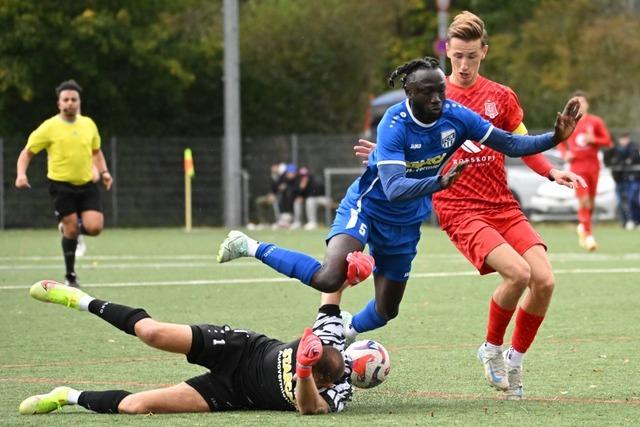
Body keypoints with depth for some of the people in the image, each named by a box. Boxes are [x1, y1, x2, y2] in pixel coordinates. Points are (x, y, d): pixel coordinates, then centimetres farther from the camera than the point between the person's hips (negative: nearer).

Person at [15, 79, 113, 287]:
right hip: (61, 185, -3)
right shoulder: (49, 127, -5)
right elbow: (27, 152, -1)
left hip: (87, 184, 3)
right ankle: (70, 276, 13)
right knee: (71, 230, -6)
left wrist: (104, 171, 8)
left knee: (94, 227, -12)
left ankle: (71, 228, 25)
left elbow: (96, 151, 24)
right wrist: (21, 174, -17)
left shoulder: (88, 124, 8)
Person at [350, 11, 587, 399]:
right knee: (518, 273, -26)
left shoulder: (502, 97, 9)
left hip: (503, 206, 4)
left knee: (544, 279, -14)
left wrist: (553, 172, -1)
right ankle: (492, 350, 0)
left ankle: (514, 362, 8)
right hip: (459, 210, -4)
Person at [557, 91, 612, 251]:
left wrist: (594, 140, -14)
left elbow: (607, 141, 4)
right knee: (583, 200, -13)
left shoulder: (596, 122, 3)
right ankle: (588, 235, -8)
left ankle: (583, 227, 31)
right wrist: (565, 153, -5)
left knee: (591, 201, 7)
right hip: (577, 167, -1)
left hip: (592, 165, 1)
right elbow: (561, 143, 14)